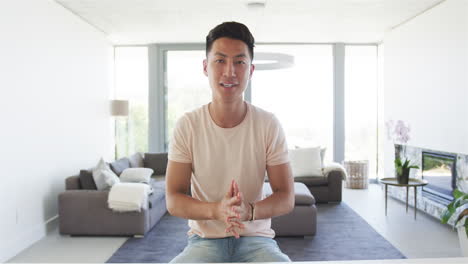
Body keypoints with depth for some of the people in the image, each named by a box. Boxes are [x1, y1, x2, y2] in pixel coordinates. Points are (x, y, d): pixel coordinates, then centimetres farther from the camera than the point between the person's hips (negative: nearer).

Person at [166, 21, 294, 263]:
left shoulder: (269, 125, -6)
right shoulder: (186, 126, -6)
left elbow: (286, 198, -4)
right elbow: (173, 200, -5)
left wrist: (249, 211, -25)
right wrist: (215, 210, -25)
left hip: (256, 237, 1)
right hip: (204, 239, 0)